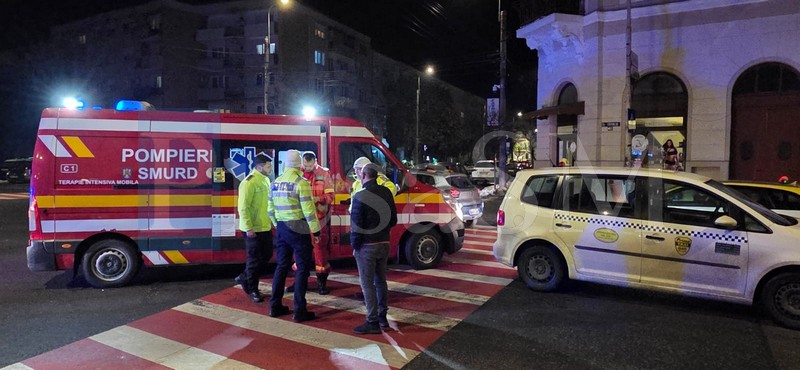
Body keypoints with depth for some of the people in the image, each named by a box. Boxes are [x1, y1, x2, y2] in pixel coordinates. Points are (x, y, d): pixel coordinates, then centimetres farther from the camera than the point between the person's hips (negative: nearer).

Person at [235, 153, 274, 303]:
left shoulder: (266, 180, 9)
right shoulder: (249, 182, -18)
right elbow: (243, 207, -20)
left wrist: (271, 220, 17)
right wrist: (249, 228, -22)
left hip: (265, 227, 9)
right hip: (253, 229, -9)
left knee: (266, 255, 15)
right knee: (254, 259, 3)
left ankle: (244, 278, 31)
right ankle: (252, 290, 18)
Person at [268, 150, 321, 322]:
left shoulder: (276, 182, 8)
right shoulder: (301, 183, -13)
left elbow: (271, 209, 11)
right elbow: (308, 210, -16)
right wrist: (316, 231, -9)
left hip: (282, 229, 7)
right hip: (299, 229, -6)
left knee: (282, 266, 16)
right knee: (302, 268, 0)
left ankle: (275, 306, 21)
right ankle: (299, 311, 2)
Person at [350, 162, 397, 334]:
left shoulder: (360, 196, -16)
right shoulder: (386, 192, 3)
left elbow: (356, 225, -15)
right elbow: (393, 220, 9)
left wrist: (354, 245, -4)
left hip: (366, 246, -6)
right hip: (384, 243, 7)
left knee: (367, 283, 1)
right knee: (380, 280, 18)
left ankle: (372, 323, 3)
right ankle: (382, 317, 27)